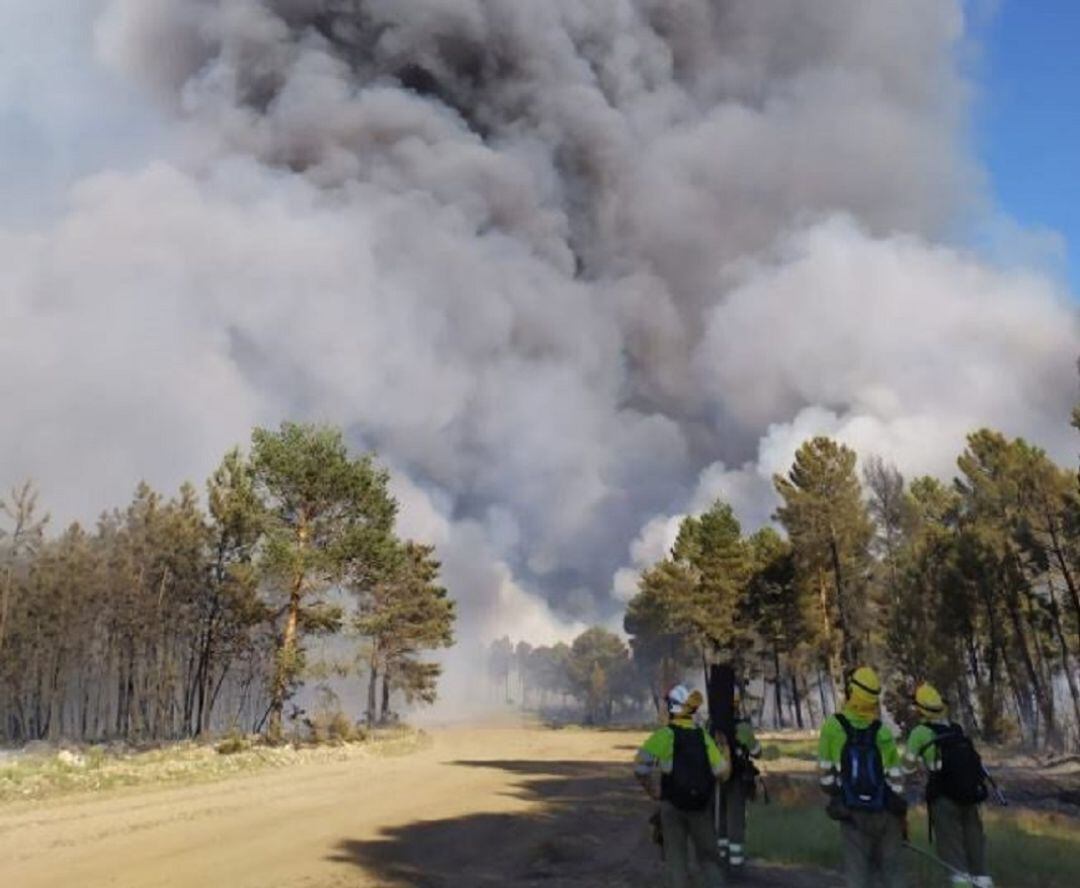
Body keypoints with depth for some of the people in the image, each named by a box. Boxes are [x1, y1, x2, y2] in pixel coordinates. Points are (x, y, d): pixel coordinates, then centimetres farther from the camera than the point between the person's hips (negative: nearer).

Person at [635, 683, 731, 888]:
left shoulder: (665, 734, -10)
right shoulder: (703, 735, 1)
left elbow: (641, 765, -22)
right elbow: (722, 771, -4)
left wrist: (653, 791, -7)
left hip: (673, 805, -3)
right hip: (702, 805, 3)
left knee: (676, 858, 9)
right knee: (708, 857, 16)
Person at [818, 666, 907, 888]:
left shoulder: (832, 726, -6)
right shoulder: (884, 732, -3)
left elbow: (826, 772, -1)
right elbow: (896, 778, 0)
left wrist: (833, 794, 16)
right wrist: (900, 818, 11)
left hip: (852, 812, -1)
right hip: (885, 811, 1)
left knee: (857, 869, 6)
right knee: (891, 867, 13)